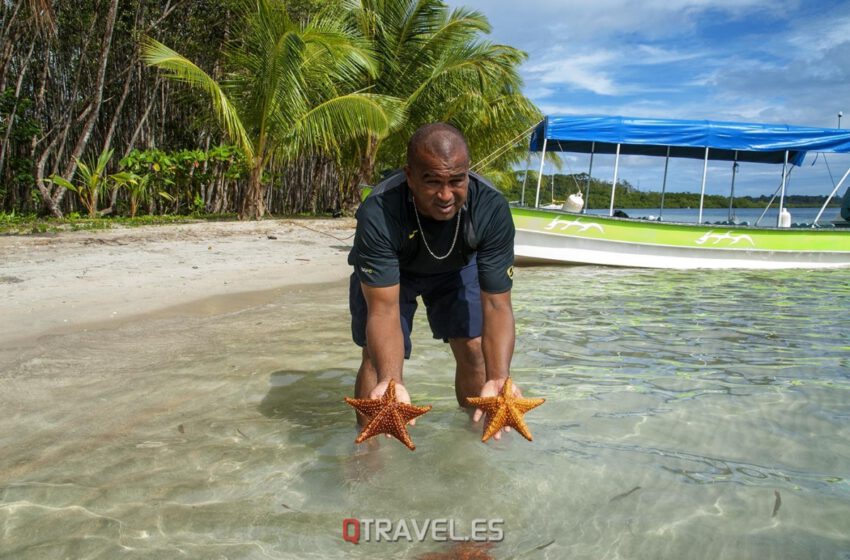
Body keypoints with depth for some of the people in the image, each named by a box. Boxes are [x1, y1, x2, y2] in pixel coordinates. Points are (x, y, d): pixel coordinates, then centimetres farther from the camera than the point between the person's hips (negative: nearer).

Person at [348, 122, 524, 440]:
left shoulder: (492, 208, -36)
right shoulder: (377, 214, -42)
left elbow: (497, 304, -35)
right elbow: (384, 309, -43)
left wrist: (499, 378, -50)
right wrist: (390, 381, -60)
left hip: (457, 268, 2)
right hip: (387, 270, -2)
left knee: (474, 349, -3)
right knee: (377, 357, -13)